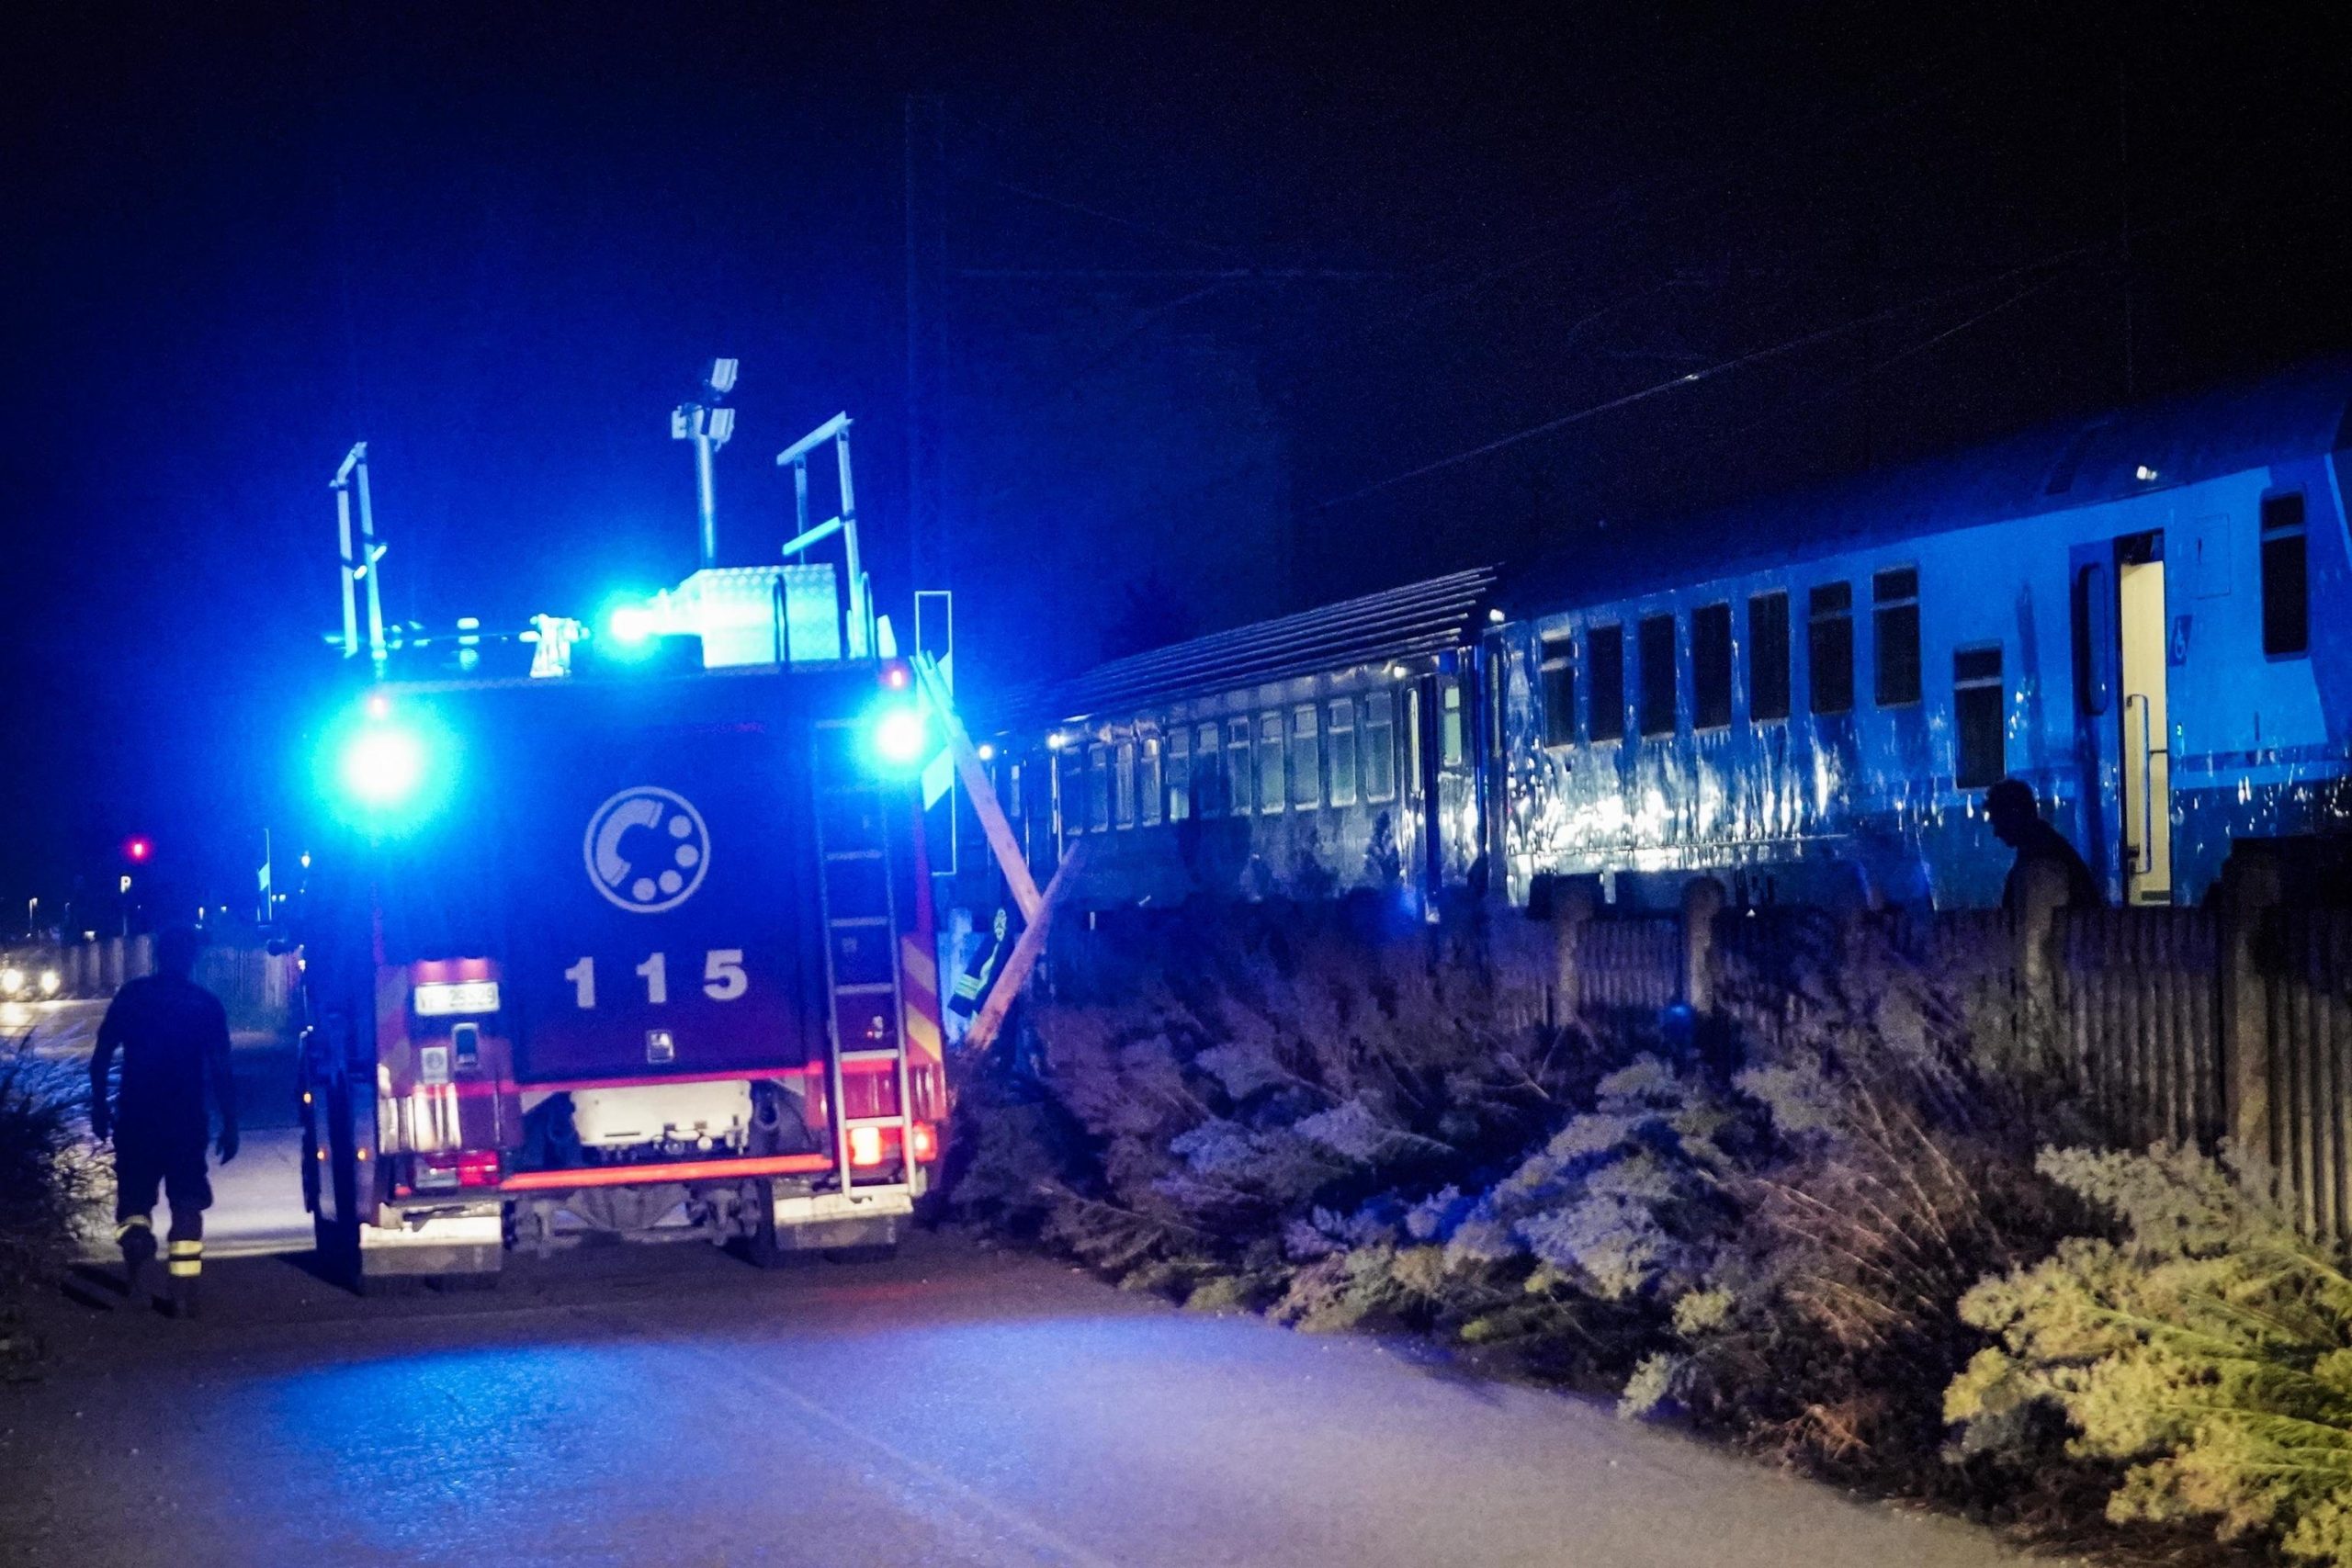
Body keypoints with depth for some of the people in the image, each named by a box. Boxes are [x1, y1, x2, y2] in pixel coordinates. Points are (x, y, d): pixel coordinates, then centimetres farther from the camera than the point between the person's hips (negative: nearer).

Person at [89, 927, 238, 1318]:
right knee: (186, 1204, 9)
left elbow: (101, 1057, 0)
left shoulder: (131, 996, 0)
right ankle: (184, 1295, 2)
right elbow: (221, 1070, -5)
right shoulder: (207, 1004, -1)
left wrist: (99, 1106, 12)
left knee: (134, 1198, 11)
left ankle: (138, 1246, -21)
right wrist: (229, 1124, 0)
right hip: (186, 1120, 0)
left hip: (136, 1118, 0)